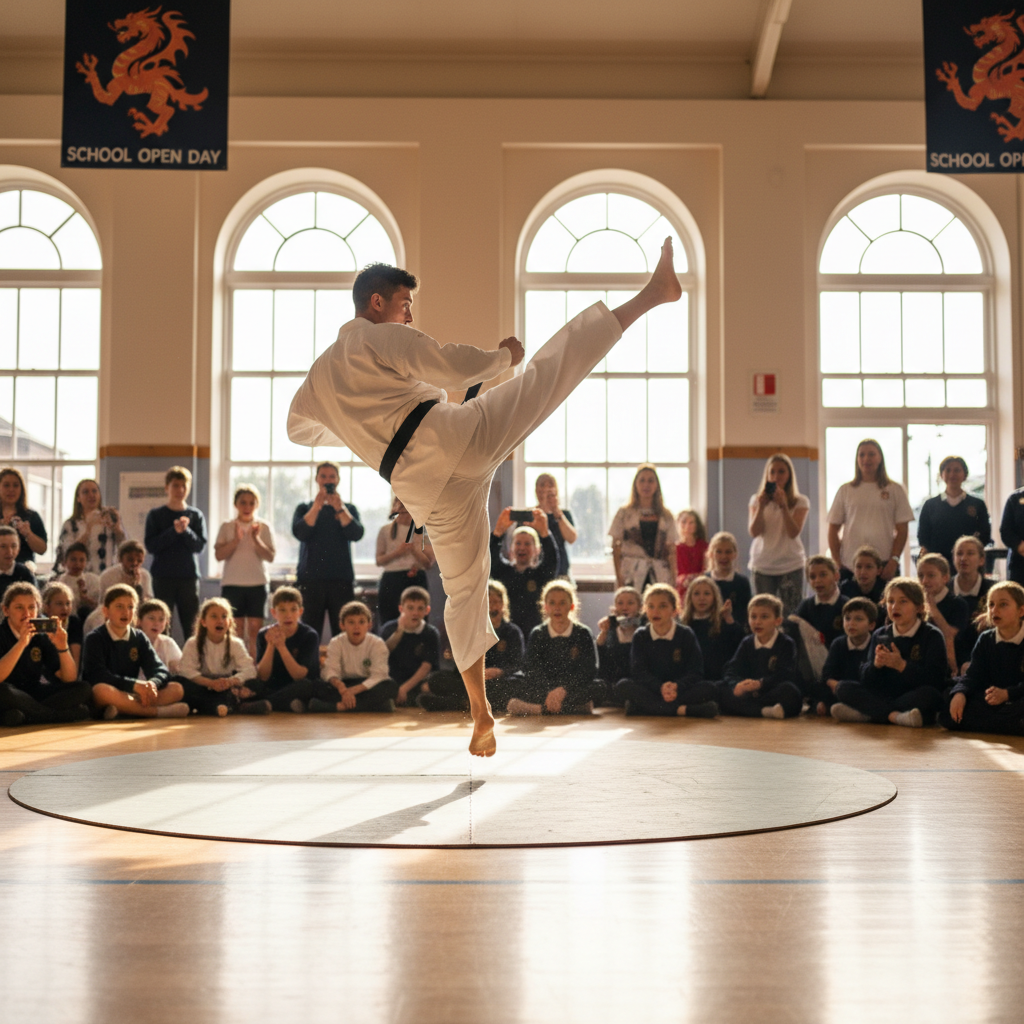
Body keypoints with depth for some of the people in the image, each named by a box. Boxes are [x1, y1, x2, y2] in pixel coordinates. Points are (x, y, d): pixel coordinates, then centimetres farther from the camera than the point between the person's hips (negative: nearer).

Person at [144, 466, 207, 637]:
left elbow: (200, 545, 0)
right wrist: (174, 531, -15)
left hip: (189, 577, 1)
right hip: (163, 577, -1)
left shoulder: (196, 515, 8)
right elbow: (150, 546, -4)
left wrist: (186, 530, -17)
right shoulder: (155, 515, 6)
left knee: (192, 627, 1)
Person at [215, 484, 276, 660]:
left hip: (258, 583, 0)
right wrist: (236, 540, -17)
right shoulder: (226, 527, 5)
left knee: (255, 629, -3)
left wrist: (256, 539, -17)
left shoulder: (264, 527, 5)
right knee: (236, 629, 0)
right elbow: (219, 555, -4)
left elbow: (270, 557, -3)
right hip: (232, 584, 0)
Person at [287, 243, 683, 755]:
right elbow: (454, 366, -9)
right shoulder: (383, 338, 2)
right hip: (461, 436, -6)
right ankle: (656, 290, 3)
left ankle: (481, 714, 21)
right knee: (557, 358, 0)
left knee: (463, 589, 19)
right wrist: (503, 355, 9)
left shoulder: (319, 375, 22)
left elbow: (299, 429, 37)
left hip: (425, 489, 6)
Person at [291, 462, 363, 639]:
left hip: (341, 579, 1)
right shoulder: (305, 508, 12)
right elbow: (300, 533, -7)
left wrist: (339, 508, -12)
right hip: (311, 578, 0)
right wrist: (317, 506, -12)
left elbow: (356, 534, -5)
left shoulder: (348, 509, 13)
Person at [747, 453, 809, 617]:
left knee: (791, 615, -4)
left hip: (791, 565, -1)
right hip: (762, 565, 1)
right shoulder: (757, 500, 6)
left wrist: (783, 505, -21)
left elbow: (793, 533, -12)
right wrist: (761, 507, -18)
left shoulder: (800, 502, 1)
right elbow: (754, 532, -6)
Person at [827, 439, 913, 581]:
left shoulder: (894, 490, 9)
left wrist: (894, 560, -7)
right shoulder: (845, 490, 12)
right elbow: (833, 530, 10)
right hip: (849, 566, 1)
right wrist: (836, 562, 0)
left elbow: (902, 530, 5)